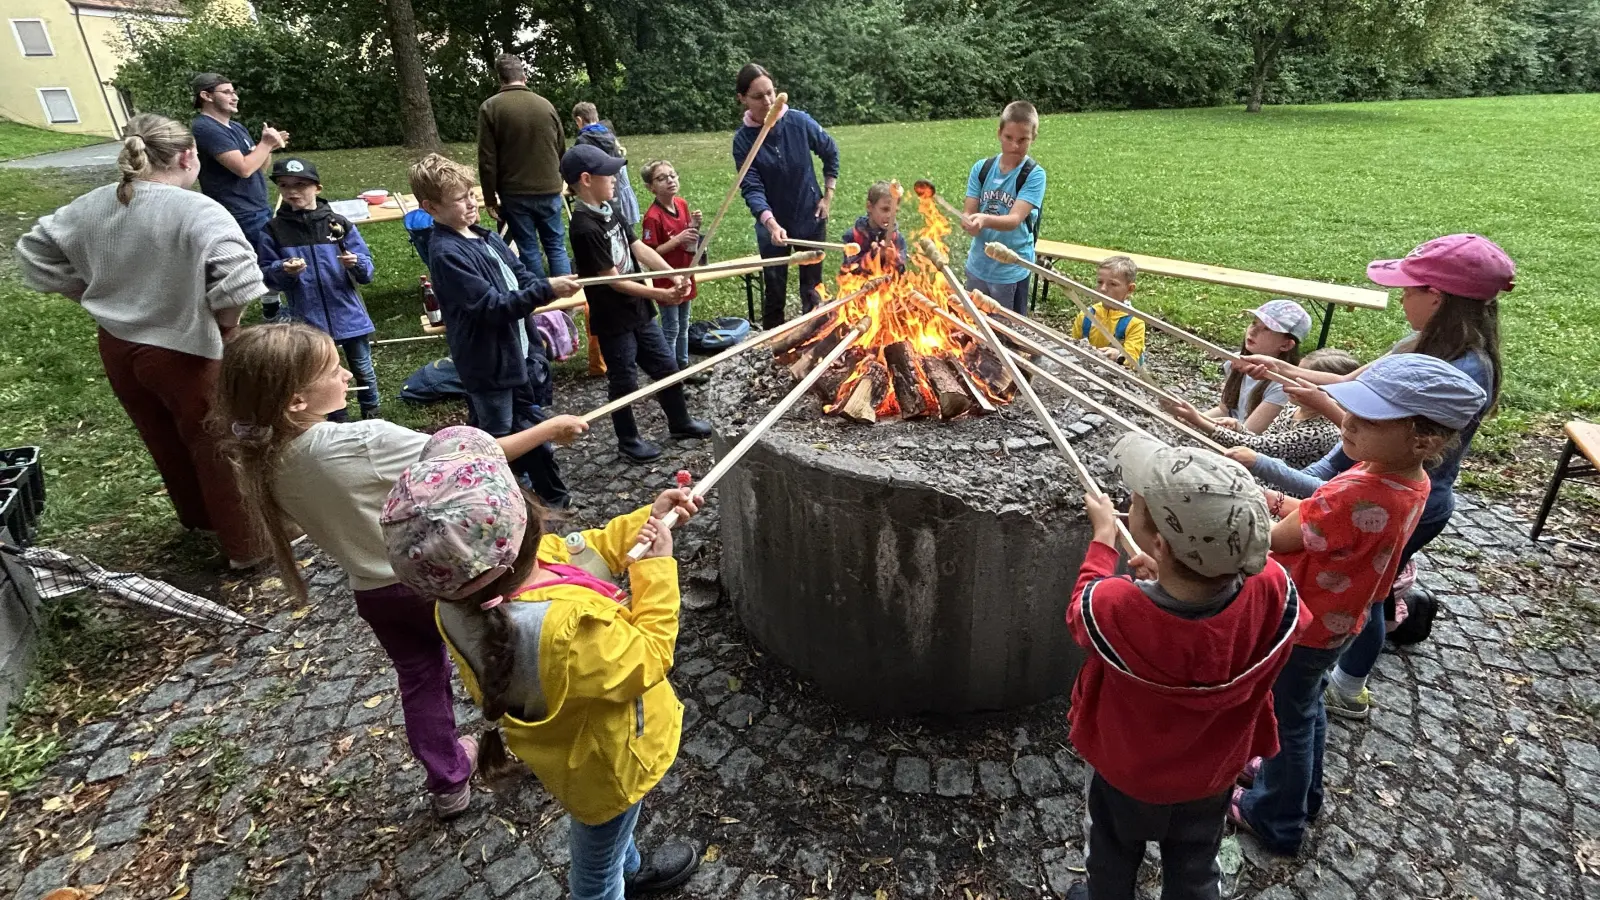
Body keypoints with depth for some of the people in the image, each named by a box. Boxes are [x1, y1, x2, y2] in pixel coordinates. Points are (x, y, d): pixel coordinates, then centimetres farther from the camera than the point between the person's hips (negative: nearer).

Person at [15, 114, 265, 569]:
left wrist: (99, 295, 13)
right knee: (219, 449, 7)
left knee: (166, 443, 24)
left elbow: (34, 254, 12)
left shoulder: (91, 207, 2)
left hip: (118, 348, 7)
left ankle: (198, 517, 45)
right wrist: (223, 324, -16)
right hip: (184, 352, -7)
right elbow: (238, 279, -34)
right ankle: (245, 544, 18)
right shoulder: (198, 211, -21)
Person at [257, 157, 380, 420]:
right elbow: (266, 277, 0)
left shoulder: (339, 224, -4)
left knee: (363, 370, 13)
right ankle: (337, 422, 30)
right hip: (309, 320, 0)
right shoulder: (273, 231, -3)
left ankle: (371, 415, 33)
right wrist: (282, 270, -20)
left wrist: (356, 263, -25)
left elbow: (367, 272, -3)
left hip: (349, 316, 0)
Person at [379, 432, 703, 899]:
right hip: (602, 760, -8)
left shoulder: (462, 597, -20)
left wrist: (647, 518, -11)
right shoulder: (566, 628, -47)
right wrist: (656, 566, -24)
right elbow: (649, 660, -28)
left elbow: (584, 551, -7)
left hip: (565, 740, 8)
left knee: (600, 836, 38)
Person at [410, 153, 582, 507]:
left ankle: (553, 498, 39)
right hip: (489, 364, -9)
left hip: (517, 353, 9)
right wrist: (546, 290, -32)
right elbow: (492, 306, -26)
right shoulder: (446, 253, -20)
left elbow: (520, 275, 11)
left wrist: (550, 288, -10)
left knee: (533, 430, 22)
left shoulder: (485, 236, 6)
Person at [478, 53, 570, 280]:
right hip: (549, 190, 2)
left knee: (528, 250, 5)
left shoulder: (490, 107, -4)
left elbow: (487, 160, -6)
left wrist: (490, 198, 1)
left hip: (515, 194, -2)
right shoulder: (545, 105, 5)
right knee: (556, 246, 8)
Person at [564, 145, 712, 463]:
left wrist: (674, 276, -15)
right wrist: (661, 294, -19)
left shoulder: (609, 212, 5)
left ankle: (680, 422, 38)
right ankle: (628, 440, 28)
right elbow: (613, 280, -21)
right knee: (624, 381, 8)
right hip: (613, 320, -8)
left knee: (666, 365, 18)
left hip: (639, 310, 8)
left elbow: (640, 249, 0)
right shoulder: (585, 228, -22)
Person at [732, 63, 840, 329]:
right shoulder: (743, 139, -13)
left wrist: (828, 196, 0)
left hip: (810, 217, 0)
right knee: (774, 290, 9)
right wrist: (771, 224, -36)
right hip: (772, 223, 0)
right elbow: (751, 188, -20)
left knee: (812, 287, 11)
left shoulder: (799, 121, -13)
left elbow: (831, 152, 3)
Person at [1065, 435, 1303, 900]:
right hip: (1213, 771, 2)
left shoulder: (1113, 608, -42)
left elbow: (1080, 612, -15)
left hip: (1129, 771, -2)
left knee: (1115, 858, 30)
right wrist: (1175, 574, -6)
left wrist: (1103, 534, -4)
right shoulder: (1273, 590, -34)